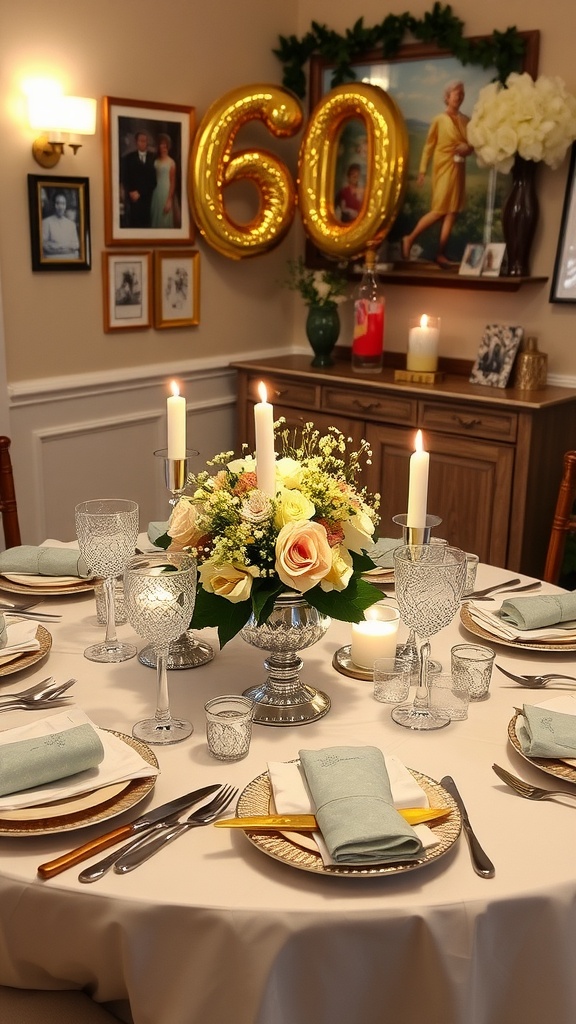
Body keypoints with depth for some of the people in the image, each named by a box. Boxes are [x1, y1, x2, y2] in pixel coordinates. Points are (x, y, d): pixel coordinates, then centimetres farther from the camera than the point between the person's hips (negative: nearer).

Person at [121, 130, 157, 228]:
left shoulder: (153, 157, 7)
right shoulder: (129, 157, 8)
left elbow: (155, 177, 7)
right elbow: (125, 177, 5)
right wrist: (131, 192, -7)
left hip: (148, 196, 1)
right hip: (133, 196, 0)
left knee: (146, 223, -4)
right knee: (132, 223, -5)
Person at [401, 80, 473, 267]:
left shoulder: (466, 121, 9)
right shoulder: (439, 120, -3)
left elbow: (472, 144, 16)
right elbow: (429, 146, -2)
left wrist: (468, 148, -7)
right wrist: (422, 170, -6)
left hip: (459, 170, 5)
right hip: (443, 168, -5)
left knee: (452, 211, 1)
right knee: (439, 211, -8)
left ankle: (441, 253, 4)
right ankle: (410, 238, 9)